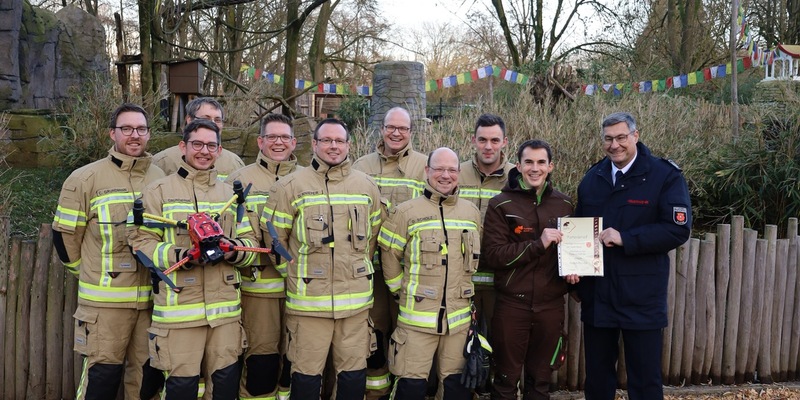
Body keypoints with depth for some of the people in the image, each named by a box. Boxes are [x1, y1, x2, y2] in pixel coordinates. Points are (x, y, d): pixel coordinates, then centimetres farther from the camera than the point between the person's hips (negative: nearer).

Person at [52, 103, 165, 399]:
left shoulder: (161, 179, 8)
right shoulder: (85, 179, -3)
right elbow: (65, 235, 2)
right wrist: (92, 274, 8)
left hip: (153, 299, 4)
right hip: (105, 300, -3)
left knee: (151, 374, 11)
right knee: (102, 376, 3)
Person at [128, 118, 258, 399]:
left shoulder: (230, 193, 15)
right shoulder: (159, 191, 2)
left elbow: (250, 242, 12)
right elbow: (141, 241, -3)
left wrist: (234, 251, -11)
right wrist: (179, 255, -19)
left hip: (226, 307, 4)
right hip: (179, 308, -3)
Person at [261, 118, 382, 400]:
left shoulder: (367, 186, 8)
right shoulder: (290, 186, -2)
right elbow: (273, 236, 2)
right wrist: (295, 273, 4)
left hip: (356, 299, 3)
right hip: (308, 300, -3)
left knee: (354, 374, 12)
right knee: (306, 375, 7)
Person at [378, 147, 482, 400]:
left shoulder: (472, 213, 8)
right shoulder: (406, 212, -5)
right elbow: (389, 256, 2)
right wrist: (403, 291, 3)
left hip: (460, 317, 4)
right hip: (417, 316, -4)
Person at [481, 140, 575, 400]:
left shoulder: (564, 204, 6)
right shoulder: (501, 205, -6)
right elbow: (491, 254, -15)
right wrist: (538, 244, -22)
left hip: (551, 305, 3)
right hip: (512, 304, -3)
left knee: (541, 379, 17)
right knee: (506, 378, 11)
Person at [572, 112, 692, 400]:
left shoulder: (665, 175, -6)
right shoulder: (592, 177, 10)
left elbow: (678, 229, -14)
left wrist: (624, 238, -19)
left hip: (641, 297, -4)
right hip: (595, 294, 5)